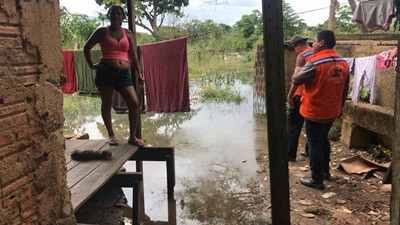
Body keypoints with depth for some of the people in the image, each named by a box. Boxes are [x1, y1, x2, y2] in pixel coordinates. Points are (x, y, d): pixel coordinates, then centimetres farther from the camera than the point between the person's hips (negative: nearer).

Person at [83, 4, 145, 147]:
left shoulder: (127, 33, 13)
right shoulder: (102, 31, 5)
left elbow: (133, 55, 15)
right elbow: (86, 48, 12)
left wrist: (139, 73, 10)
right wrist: (91, 65, 4)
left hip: (124, 74, 2)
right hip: (106, 72, -2)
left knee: (134, 103, -8)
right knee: (107, 104, 4)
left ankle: (132, 137, 3)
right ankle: (111, 135, 17)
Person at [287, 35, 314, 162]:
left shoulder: (302, 56, -12)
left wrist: (290, 95, -16)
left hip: (302, 95, -7)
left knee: (293, 125, 0)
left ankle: (290, 154, 3)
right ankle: (310, 151, 23)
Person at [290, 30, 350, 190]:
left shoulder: (315, 62, -21)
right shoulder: (343, 63, 3)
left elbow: (295, 81, -12)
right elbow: (345, 89, 11)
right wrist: (340, 106, 22)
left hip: (315, 112, -7)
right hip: (332, 111, 8)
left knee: (315, 144, 4)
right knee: (323, 140, 25)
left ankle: (317, 180, 14)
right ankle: (325, 170, 38)